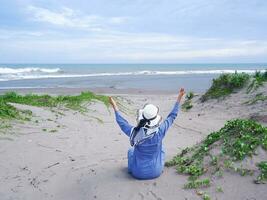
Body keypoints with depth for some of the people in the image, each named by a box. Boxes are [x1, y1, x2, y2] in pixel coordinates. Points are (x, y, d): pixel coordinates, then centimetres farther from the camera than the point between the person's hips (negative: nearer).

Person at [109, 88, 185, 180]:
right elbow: (172, 116, -8)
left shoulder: (135, 132, -22)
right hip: (156, 173, 0)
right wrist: (179, 98, 2)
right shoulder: (160, 131, -23)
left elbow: (122, 122, -3)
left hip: (138, 173, 0)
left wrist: (114, 106, 10)